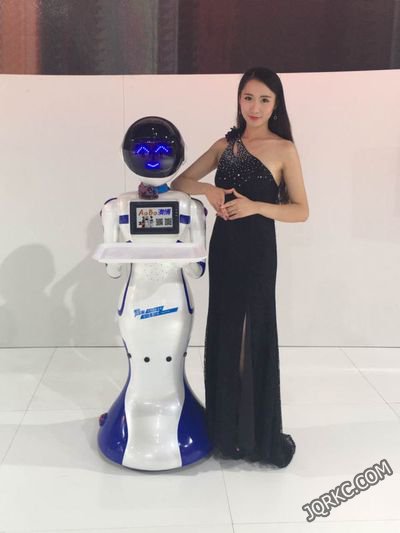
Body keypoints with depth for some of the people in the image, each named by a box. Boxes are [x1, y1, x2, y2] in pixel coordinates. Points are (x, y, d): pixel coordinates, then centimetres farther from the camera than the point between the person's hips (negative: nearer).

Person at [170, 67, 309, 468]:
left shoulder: (284, 149, -4)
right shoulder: (225, 145, 9)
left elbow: (301, 211, -6)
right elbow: (180, 182, 9)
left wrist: (255, 205, -20)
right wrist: (208, 189, -12)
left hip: (257, 250, -4)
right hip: (223, 246, 5)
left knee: (251, 336, 0)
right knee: (223, 332, 10)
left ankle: (256, 434, 16)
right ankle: (226, 426, 25)